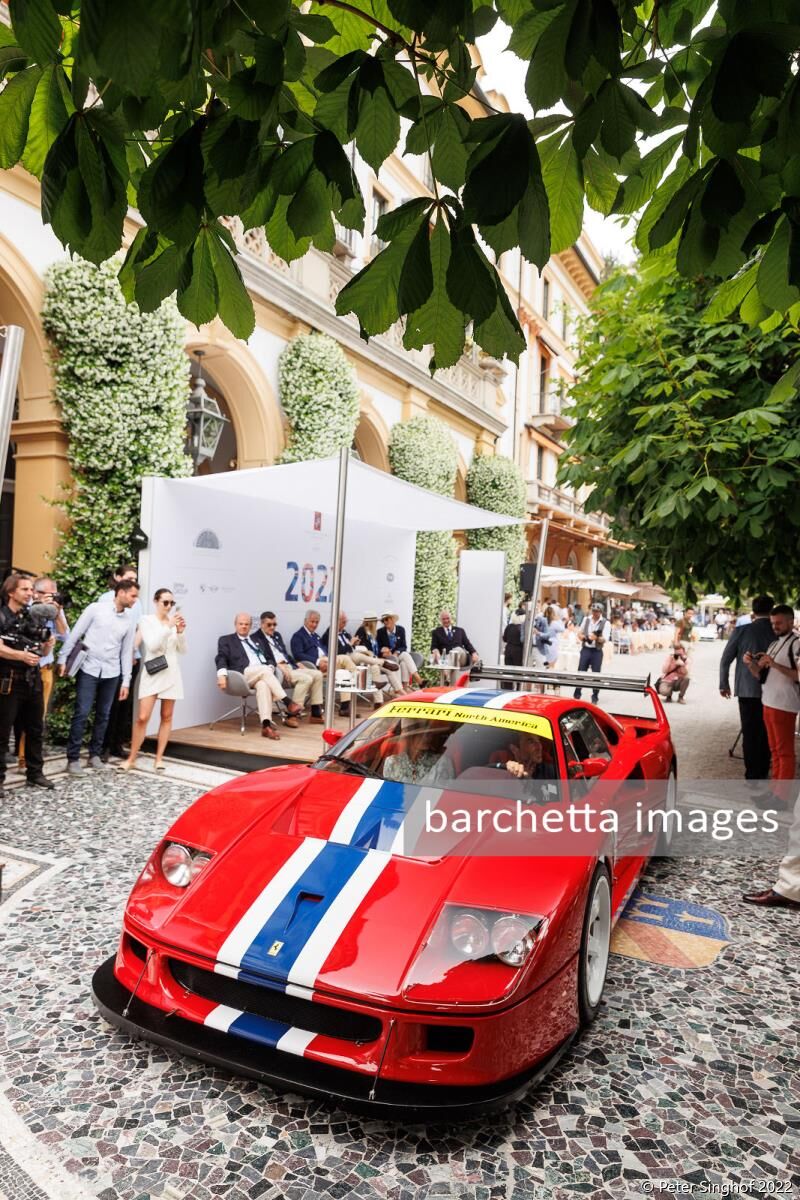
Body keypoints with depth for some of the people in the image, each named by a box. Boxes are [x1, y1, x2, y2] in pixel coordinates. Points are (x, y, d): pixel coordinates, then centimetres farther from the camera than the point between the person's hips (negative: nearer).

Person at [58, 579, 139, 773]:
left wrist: (126, 680, 7)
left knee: (103, 715, 9)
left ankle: (95, 755, 22)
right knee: (81, 714, -6)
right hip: (89, 669, -4)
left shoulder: (130, 620, 6)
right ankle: (73, 758, 3)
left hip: (111, 673, 4)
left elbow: (127, 651, 9)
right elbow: (75, 634, -2)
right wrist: (63, 659, -5)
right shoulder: (96, 608, -5)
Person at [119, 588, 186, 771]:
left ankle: (159, 758, 14)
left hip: (171, 672, 3)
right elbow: (152, 646, -16)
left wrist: (180, 632, -11)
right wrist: (168, 627, -22)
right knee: (143, 717, -8)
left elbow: (182, 650, 5)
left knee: (167, 716, 6)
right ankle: (131, 758, 6)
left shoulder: (174, 621, 5)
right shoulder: (146, 620, -3)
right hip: (152, 672, -3)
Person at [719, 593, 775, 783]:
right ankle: (763, 773, 25)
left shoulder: (741, 631, -8)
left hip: (747, 690, -1)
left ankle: (752, 776, 8)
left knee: (750, 733, 6)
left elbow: (725, 659, -5)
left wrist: (724, 684, 6)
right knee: (766, 733, 16)